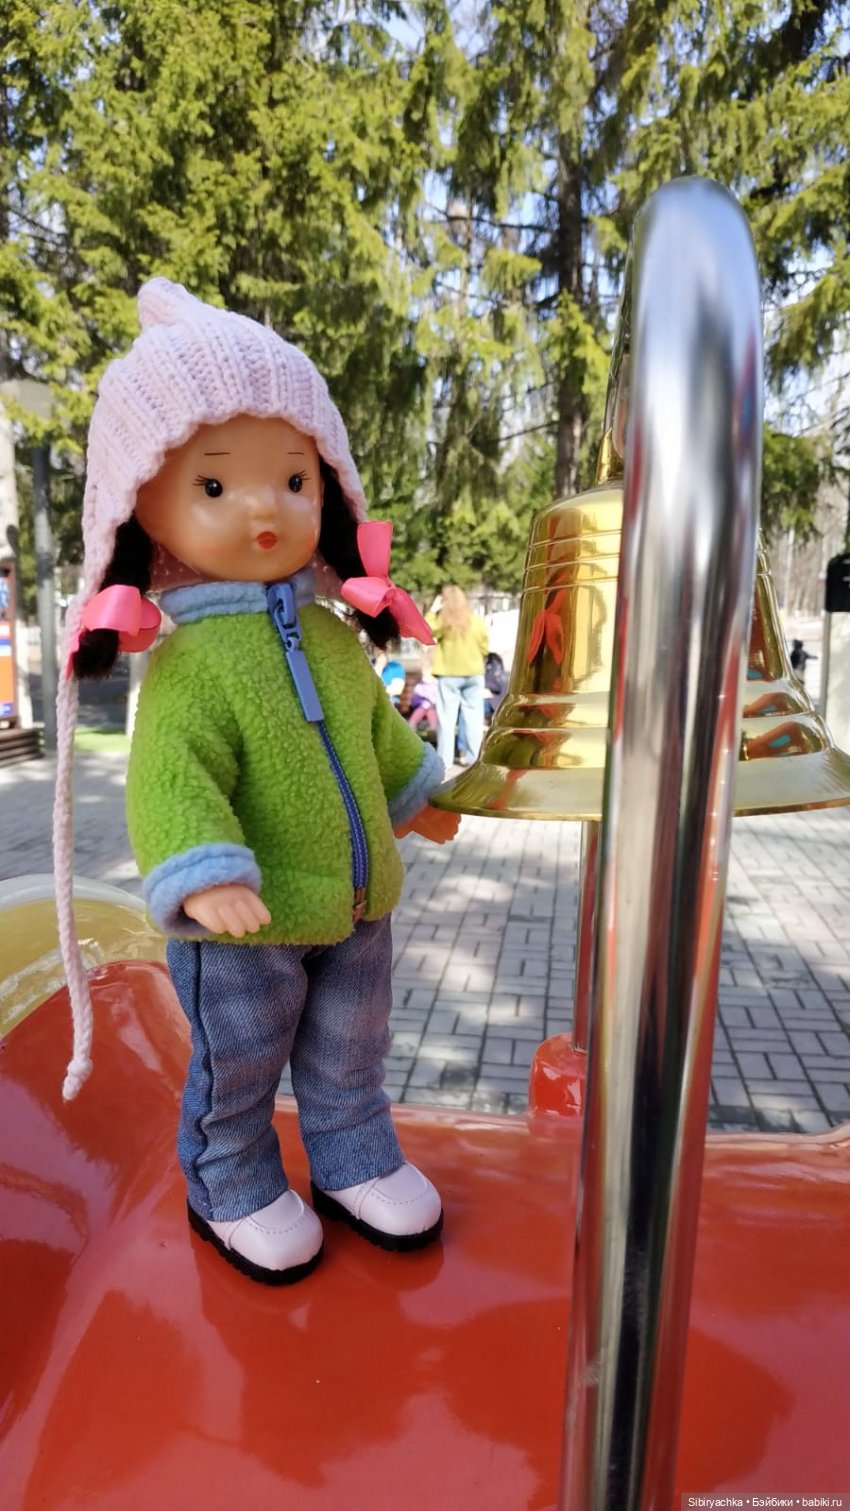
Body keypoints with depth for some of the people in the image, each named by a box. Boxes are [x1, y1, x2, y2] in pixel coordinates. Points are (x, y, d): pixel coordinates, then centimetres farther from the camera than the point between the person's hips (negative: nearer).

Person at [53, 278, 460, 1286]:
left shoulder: (332, 636, 2)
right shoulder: (187, 662, -21)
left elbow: (374, 727, 16)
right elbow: (170, 780, -27)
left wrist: (415, 794, 26)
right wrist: (201, 875, -41)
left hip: (355, 904, 6)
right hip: (243, 929, -6)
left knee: (349, 1053, 25)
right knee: (236, 1071, 17)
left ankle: (355, 1162, 49)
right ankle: (232, 1191, 44)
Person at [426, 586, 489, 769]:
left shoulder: (441, 620, -9)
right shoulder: (476, 621, 1)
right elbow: (485, 648, 5)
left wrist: (432, 611, 3)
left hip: (448, 674, -2)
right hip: (473, 673, 2)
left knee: (446, 717, 2)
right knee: (473, 716, 7)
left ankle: (444, 759, 2)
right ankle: (474, 756, 8)